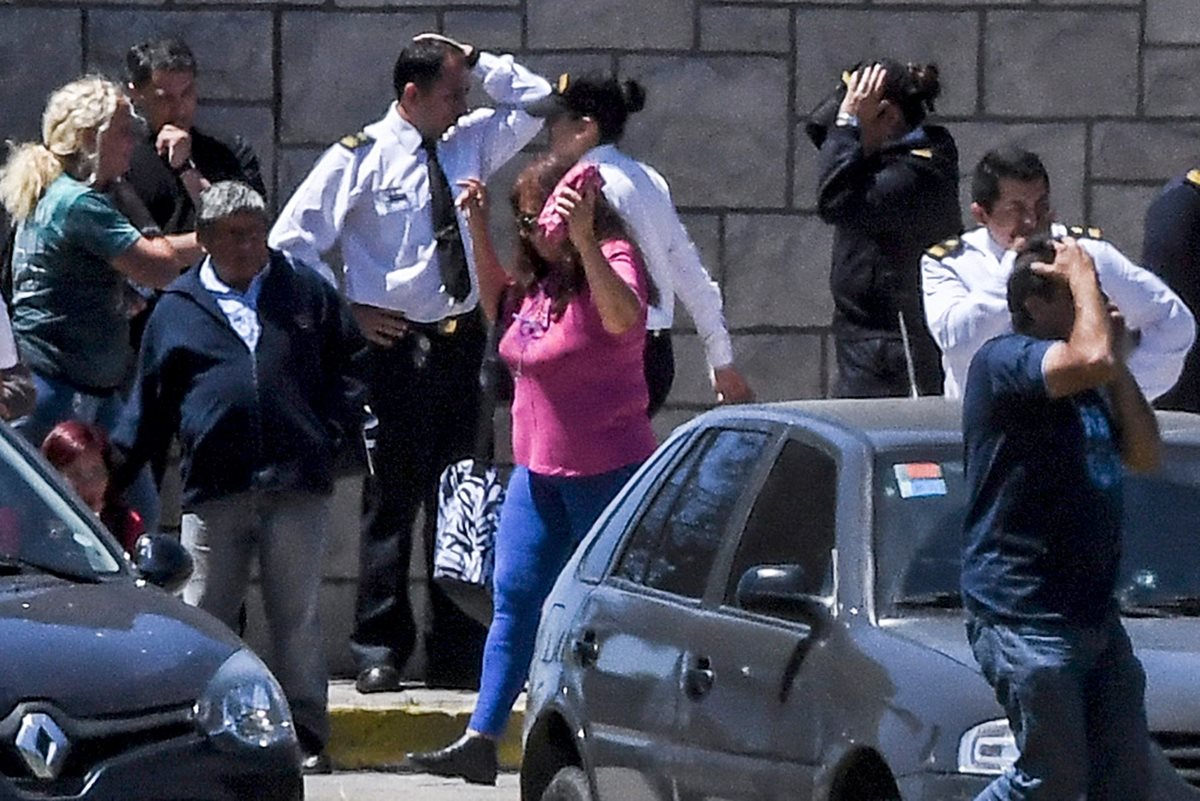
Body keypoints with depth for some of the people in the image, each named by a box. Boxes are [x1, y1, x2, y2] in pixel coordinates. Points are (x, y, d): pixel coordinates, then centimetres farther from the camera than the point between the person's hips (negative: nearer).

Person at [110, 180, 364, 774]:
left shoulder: (306, 292, 12)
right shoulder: (177, 309, 12)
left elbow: (348, 364, 15)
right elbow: (150, 403, 15)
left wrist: (335, 431, 1)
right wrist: (112, 468, 9)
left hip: (297, 485, 0)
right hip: (212, 491, 0)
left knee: (296, 616, 1)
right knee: (204, 616, 0)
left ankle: (306, 738, 5)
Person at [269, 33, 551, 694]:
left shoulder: (469, 144, 10)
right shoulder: (360, 159, -6)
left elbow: (537, 100, 16)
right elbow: (293, 240, -4)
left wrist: (474, 63, 3)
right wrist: (346, 311, -8)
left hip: (459, 339, 5)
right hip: (395, 344, -5)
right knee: (391, 498, -3)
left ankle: (456, 654, 10)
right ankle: (379, 652, 2)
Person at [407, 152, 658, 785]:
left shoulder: (613, 260, -12)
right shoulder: (542, 280, 12)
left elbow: (623, 317, -34)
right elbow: (497, 310, 33)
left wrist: (583, 243, -43)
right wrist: (479, 231, 21)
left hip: (606, 470, -8)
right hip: (538, 470, 8)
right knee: (514, 599, 2)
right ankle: (481, 741, -1)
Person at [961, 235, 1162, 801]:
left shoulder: (1087, 388, 18)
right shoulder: (1004, 362, -10)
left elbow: (1144, 456, 13)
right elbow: (1091, 358, -28)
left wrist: (1119, 366, 6)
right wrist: (1083, 277, -11)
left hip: (1094, 611, 9)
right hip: (1023, 619, -9)